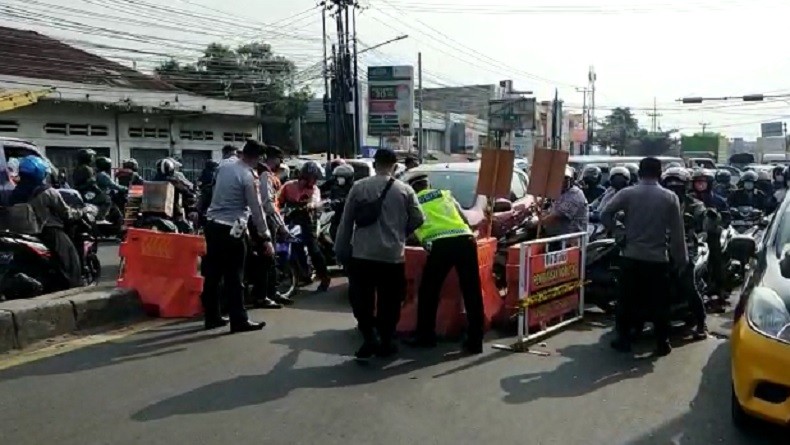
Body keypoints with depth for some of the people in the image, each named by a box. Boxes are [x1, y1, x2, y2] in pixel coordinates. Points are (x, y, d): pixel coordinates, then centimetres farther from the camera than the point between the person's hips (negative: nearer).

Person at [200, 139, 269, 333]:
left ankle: (212, 317, 22)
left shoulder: (223, 166, 8)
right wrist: (266, 238, -8)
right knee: (234, 277, -1)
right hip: (231, 229, -7)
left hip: (212, 224, 7)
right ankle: (239, 321, 5)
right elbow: (256, 210, -12)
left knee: (212, 273, 12)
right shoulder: (249, 177, -13)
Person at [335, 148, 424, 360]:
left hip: (362, 255, 0)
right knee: (389, 301, 13)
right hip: (392, 256, 0)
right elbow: (418, 219, 2)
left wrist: (341, 251, 9)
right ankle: (385, 342, 19)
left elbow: (346, 221, 1)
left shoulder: (359, 187, 1)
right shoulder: (405, 190, 1)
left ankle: (369, 338, 3)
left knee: (361, 298, 13)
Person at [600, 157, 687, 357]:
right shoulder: (670, 197, -2)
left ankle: (623, 340, 15)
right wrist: (681, 259, 6)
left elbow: (604, 214, -7)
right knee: (660, 302, 9)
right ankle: (662, 343, 14)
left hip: (632, 256, 0)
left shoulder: (627, 193, -3)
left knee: (627, 300, 9)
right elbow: (677, 232, -1)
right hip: (658, 258, 0)